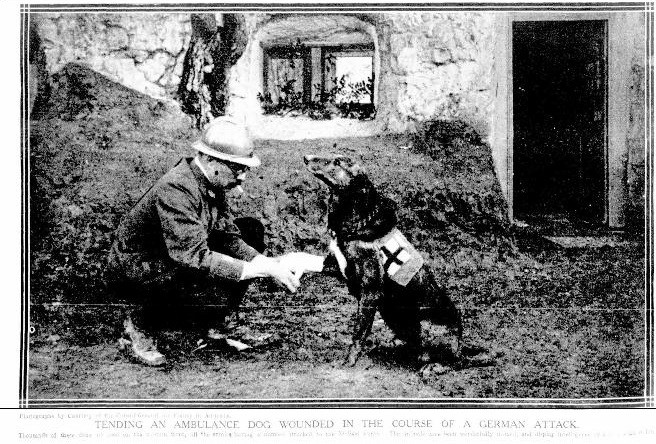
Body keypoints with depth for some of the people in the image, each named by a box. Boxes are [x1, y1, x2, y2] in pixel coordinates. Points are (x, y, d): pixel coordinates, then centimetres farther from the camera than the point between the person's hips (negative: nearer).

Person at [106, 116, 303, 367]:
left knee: (252, 230, 3)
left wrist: (267, 262, -17)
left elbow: (227, 235, -1)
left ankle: (207, 319, 9)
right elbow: (195, 258, -36)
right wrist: (260, 270, -33)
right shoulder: (175, 190, -30)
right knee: (221, 291, -33)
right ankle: (138, 326, -8)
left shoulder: (211, 183, -2)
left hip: (173, 259, 9)